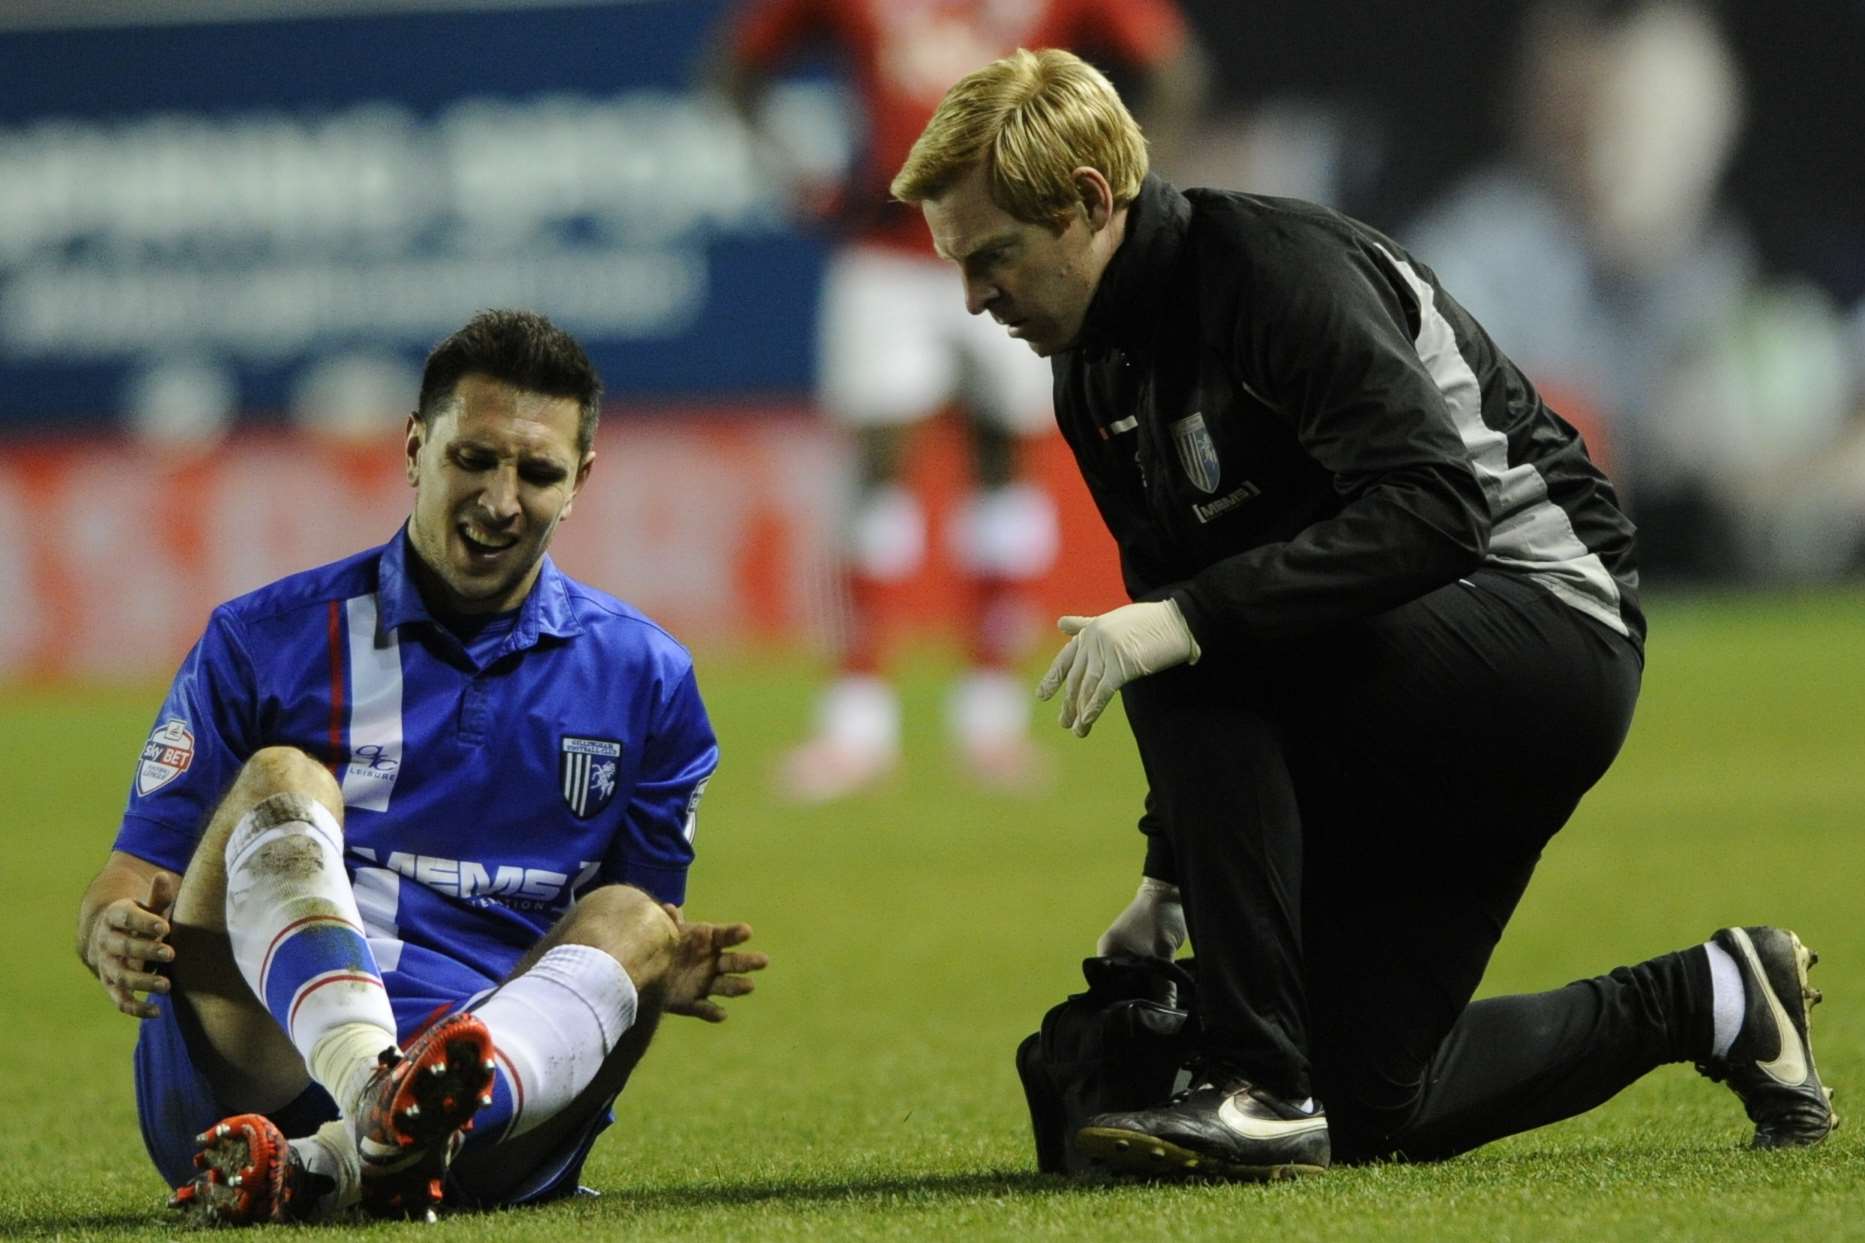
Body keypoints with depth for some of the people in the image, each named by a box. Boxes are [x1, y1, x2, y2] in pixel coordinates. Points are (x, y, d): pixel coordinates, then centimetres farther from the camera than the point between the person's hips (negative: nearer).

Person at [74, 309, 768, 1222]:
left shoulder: (645, 676, 16)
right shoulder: (263, 642, 10)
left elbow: (649, 925, 21)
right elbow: (133, 880, 10)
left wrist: (669, 970, -5)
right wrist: (116, 934, -16)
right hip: (252, 1069, -1)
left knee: (630, 921, -25)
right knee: (279, 781, -23)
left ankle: (325, 1164, -54)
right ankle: (380, 1098, -56)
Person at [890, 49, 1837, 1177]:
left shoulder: (1280, 270, -21)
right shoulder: (1097, 376, 7)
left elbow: (1436, 506, -33)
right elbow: (1182, 616, 16)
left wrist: (1190, 618, -38)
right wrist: (1169, 875, 10)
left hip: (1554, 627, -9)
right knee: (1368, 1106, 5)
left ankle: (1264, 1086, -27)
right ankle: (1711, 1001, 24)